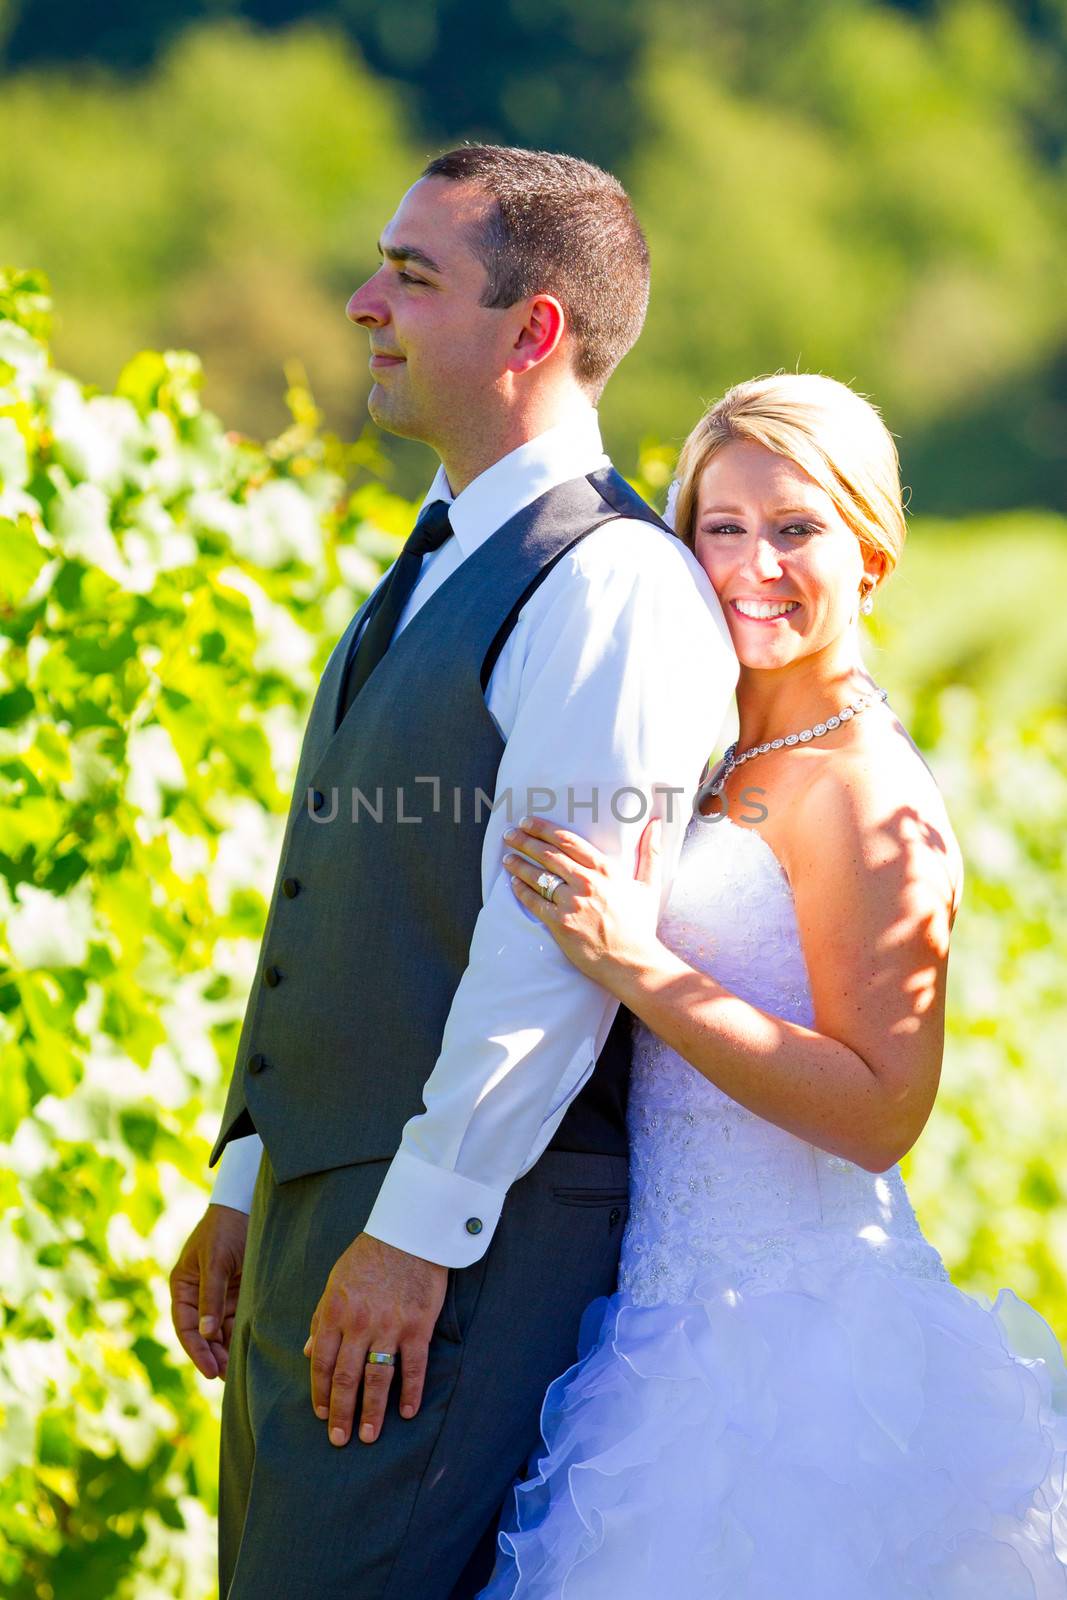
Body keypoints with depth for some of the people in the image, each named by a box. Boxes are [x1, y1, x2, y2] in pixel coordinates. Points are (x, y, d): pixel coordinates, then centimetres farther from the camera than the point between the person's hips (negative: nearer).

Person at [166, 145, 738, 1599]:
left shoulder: (614, 588, -14)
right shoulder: (437, 573, 18)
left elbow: (555, 945, -20)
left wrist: (416, 1232, -20)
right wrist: (246, 1190, 17)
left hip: (468, 1235, -9)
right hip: (316, 1210, 9)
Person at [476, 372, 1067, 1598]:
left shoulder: (865, 794, -14)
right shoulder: (721, 760, 12)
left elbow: (880, 1111, -19)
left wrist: (641, 969, -23)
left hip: (791, 1335, -8)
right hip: (680, 1304, 8)